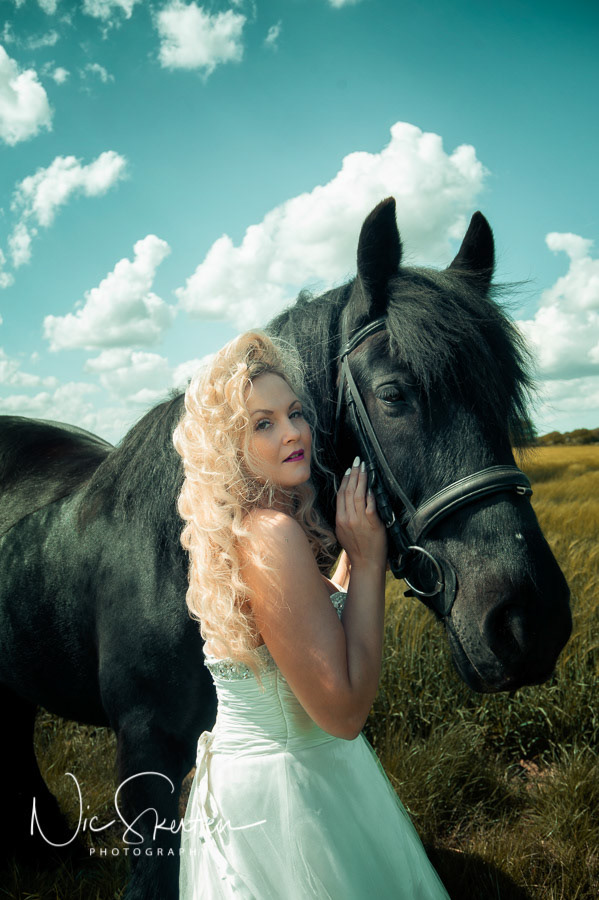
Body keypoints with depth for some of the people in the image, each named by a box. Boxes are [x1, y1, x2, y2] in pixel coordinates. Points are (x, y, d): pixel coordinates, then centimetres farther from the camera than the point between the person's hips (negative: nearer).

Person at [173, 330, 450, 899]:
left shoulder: (244, 526, 2)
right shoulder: (273, 536, -27)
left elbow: (326, 623, 13)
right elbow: (344, 710, -27)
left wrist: (353, 551, 4)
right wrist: (368, 559, -22)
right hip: (281, 797, -9)